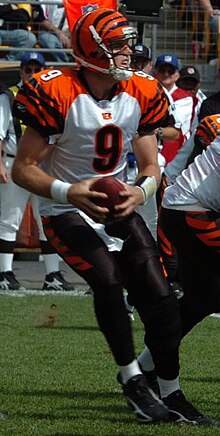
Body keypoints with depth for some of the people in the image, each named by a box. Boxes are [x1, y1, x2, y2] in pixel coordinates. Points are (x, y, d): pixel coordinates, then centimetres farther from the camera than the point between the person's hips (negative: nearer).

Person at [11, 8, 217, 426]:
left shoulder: (140, 95, -2)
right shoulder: (59, 94, -19)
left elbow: (150, 166, 5)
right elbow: (23, 168, -16)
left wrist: (140, 191, -19)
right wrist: (69, 193, -32)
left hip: (118, 209, 5)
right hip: (68, 213, -5)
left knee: (159, 297, -4)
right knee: (108, 279, -28)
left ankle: (172, 394, 8)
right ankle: (131, 378, -13)